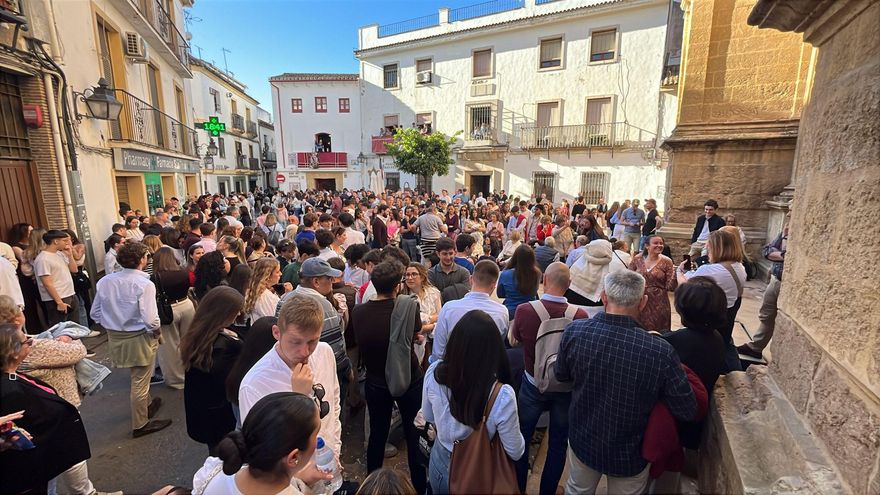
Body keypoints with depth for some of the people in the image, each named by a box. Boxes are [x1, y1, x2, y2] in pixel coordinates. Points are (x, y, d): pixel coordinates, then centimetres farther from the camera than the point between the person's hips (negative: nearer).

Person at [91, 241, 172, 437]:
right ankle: (140, 425, 24)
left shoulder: (104, 281, -4)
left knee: (138, 377, 28)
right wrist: (157, 330, -9)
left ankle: (146, 404, 48)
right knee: (140, 382, 9)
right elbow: (150, 319, -28)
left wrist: (113, 326, 16)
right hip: (139, 338, -7)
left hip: (115, 338, 7)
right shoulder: (144, 284, -23)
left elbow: (95, 313, 4)